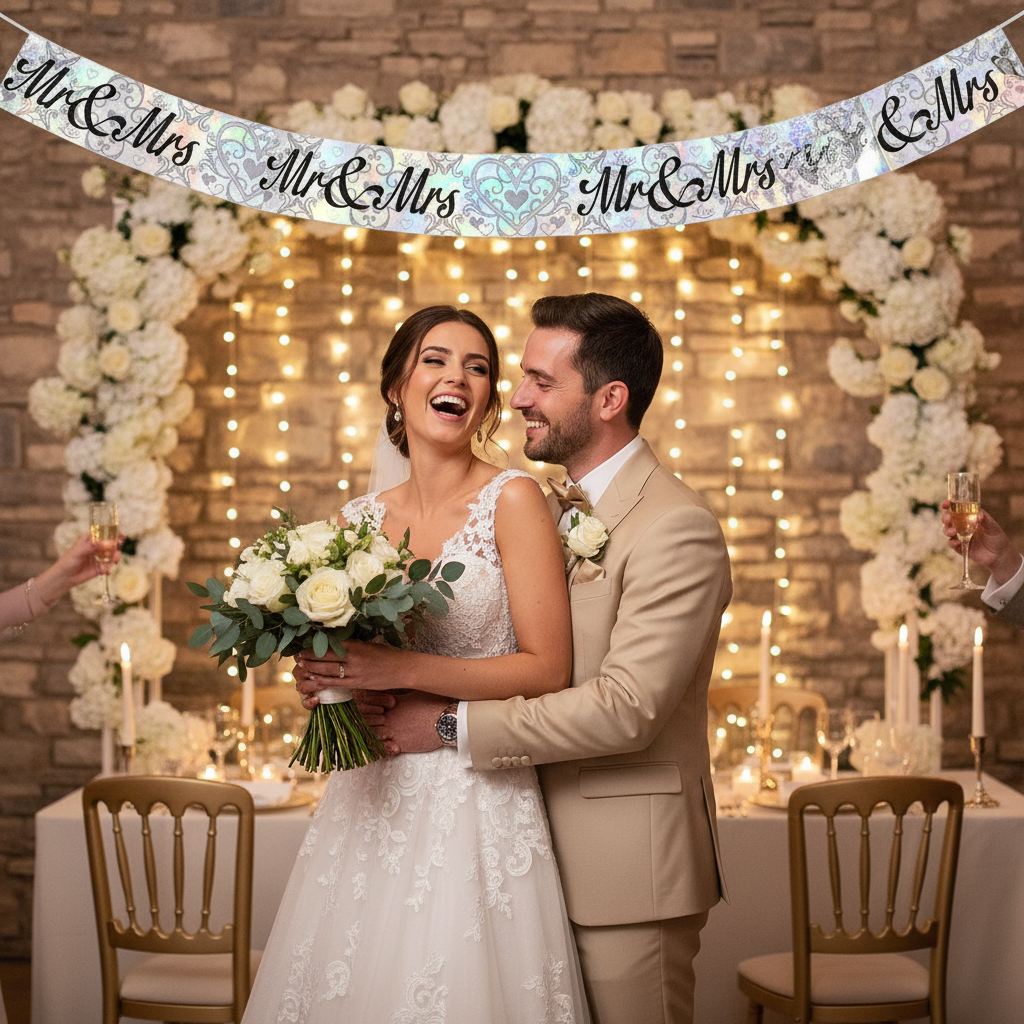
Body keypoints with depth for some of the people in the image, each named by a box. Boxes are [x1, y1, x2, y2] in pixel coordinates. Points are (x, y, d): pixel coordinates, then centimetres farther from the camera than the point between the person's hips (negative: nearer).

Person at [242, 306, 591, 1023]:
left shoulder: (512, 500, -7)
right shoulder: (360, 520, 8)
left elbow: (548, 668, -11)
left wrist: (401, 671, -17)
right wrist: (326, 680, -3)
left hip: (476, 798, -4)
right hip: (372, 796, 5)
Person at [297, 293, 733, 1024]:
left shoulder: (677, 527, -16)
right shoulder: (552, 510, 12)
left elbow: (627, 708, -23)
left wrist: (454, 724, -19)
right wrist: (351, 671, -8)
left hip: (627, 869, -8)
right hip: (549, 854, 8)